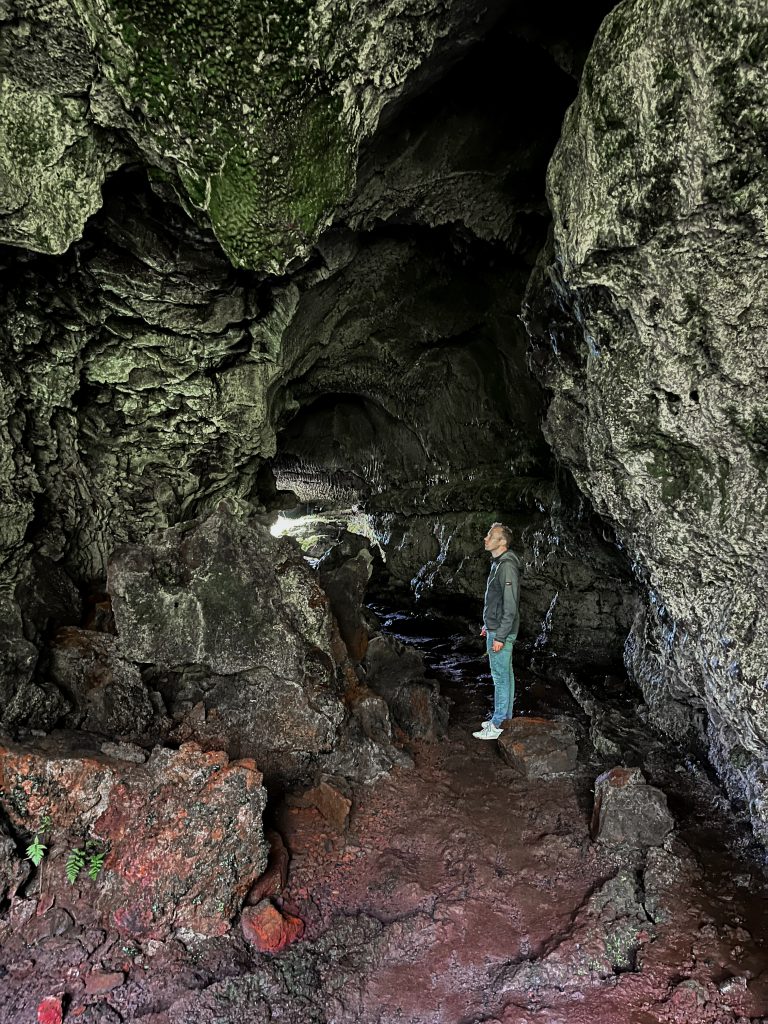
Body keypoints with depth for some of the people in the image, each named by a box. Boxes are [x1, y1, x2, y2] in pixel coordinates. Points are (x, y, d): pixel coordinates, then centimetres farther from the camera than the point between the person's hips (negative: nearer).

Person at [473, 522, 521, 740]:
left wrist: (500, 636, -23)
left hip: (500, 632, -10)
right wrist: (489, 624, 24)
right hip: (496, 629, 10)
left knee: (500, 677, -2)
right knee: (505, 675, 17)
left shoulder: (507, 566, -22)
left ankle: (497, 725, 6)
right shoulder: (498, 563, 10)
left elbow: (510, 605, -24)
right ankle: (505, 718, 27)